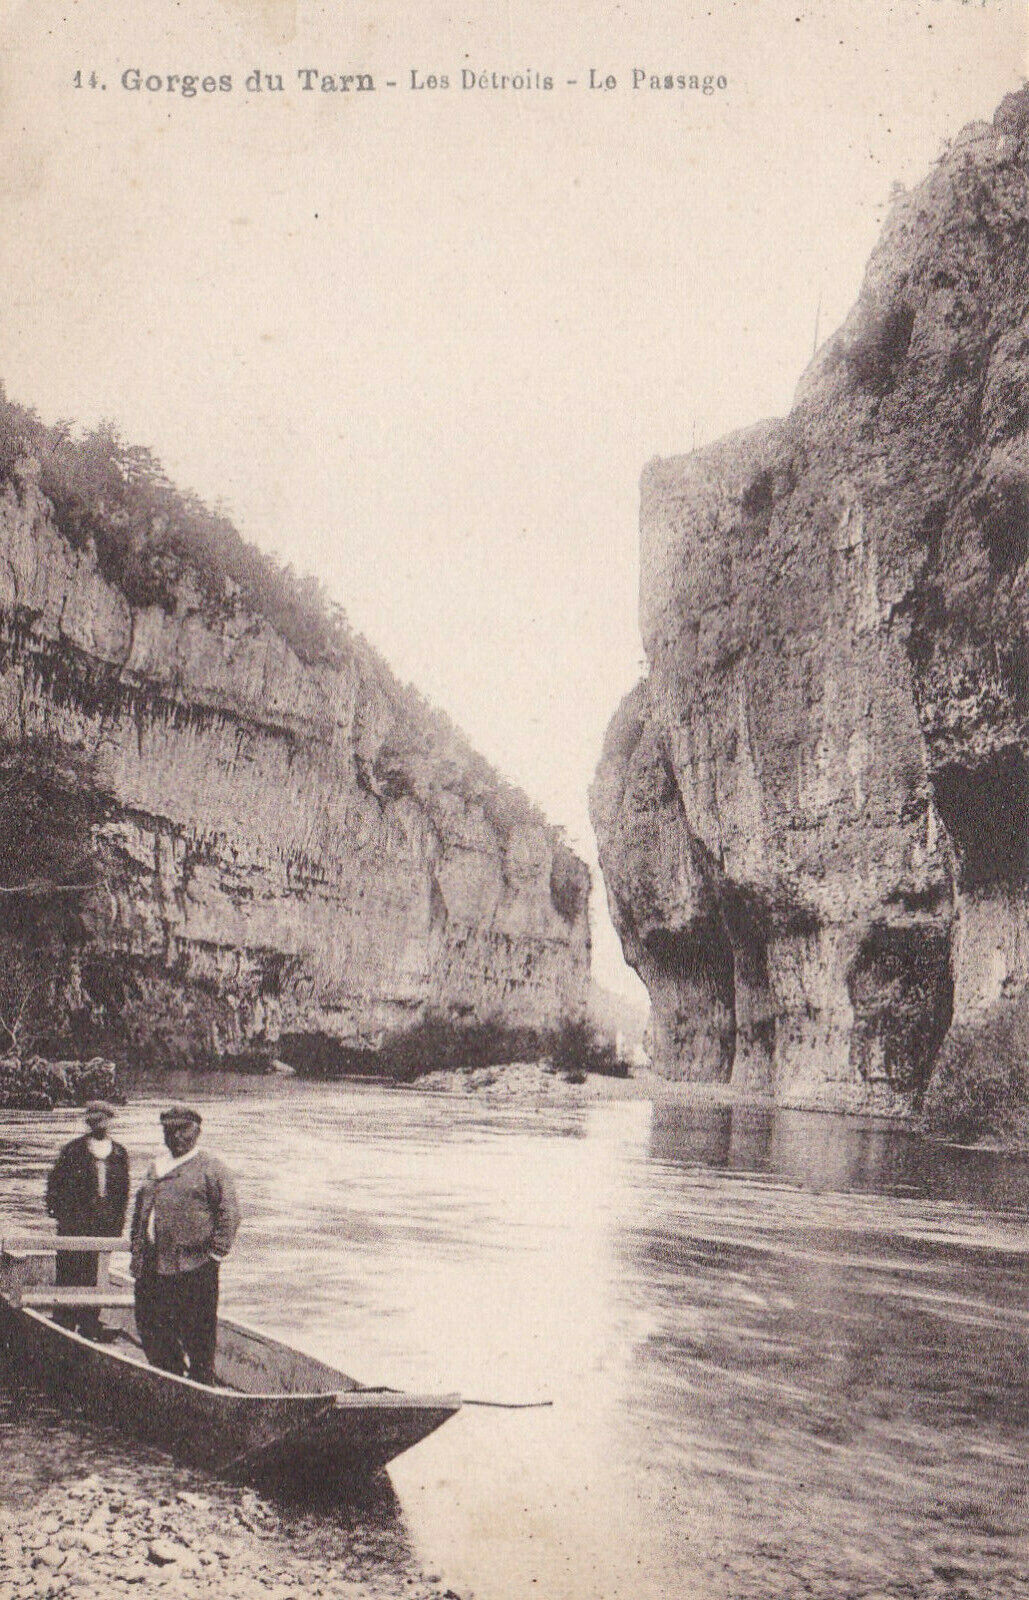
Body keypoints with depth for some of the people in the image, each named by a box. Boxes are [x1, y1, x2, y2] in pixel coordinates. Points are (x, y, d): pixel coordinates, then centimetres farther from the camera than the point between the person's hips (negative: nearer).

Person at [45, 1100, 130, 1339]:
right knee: (69, 1273, -3)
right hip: (73, 1223, -3)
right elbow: (55, 1181, 2)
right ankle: (63, 1322, 6)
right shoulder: (73, 1150, -1)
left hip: (105, 1225, 3)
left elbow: (124, 1190, 13)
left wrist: (118, 1221, 9)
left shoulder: (119, 1153, 8)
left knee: (97, 1273, 7)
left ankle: (90, 1325, 16)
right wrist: (56, 1208, -6)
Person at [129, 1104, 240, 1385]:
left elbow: (230, 1211, -8)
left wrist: (216, 1253, -12)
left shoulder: (209, 1167, -3)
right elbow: (139, 1212, 23)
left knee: (198, 1335, -1)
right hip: (153, 1267, 7)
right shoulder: (157, 1167, 18)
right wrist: (137, 1253, 16)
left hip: (194, 1268, -7)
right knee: (150, 1327, 12)